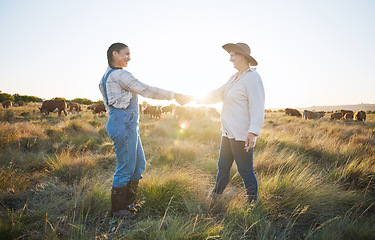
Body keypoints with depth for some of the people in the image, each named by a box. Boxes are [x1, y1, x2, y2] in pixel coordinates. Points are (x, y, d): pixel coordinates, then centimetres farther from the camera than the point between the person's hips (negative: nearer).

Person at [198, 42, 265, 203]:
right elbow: (218, 94, 28)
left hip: (242, 135, -9)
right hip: (228, 133, 9)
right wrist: (198, 99, 32)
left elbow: (257, 107, -19)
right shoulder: (235, 77, 16)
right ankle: (215, 199, 33)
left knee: (245, 170, 2)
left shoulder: (252, 77, -12)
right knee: (223, 166, 18)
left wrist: (253, 132, -28)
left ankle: (252, 203, 20)